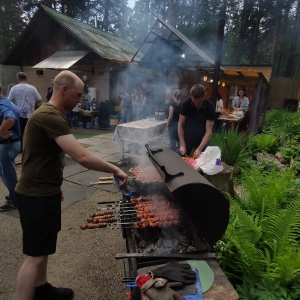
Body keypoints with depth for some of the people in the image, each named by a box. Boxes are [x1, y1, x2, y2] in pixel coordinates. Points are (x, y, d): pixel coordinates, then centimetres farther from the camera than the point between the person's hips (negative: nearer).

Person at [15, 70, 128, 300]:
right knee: (35, 255, 2)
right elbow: (83, 158, -32)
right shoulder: (50, 117, -23)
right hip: (36, 196, -10)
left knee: (44, 247, 22)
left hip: (44, 191, 10)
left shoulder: (49, 114, 11)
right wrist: (115, 170, -20)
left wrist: (54, 186, 22)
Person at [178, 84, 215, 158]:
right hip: (187, 138, 1)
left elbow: (209, 131, -20)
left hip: (202, 140, -1)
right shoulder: (186, 103, -17)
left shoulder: (210, 107, -20)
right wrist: (182, 145, -18)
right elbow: (180, 125, -12)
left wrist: (199, 149, -30)